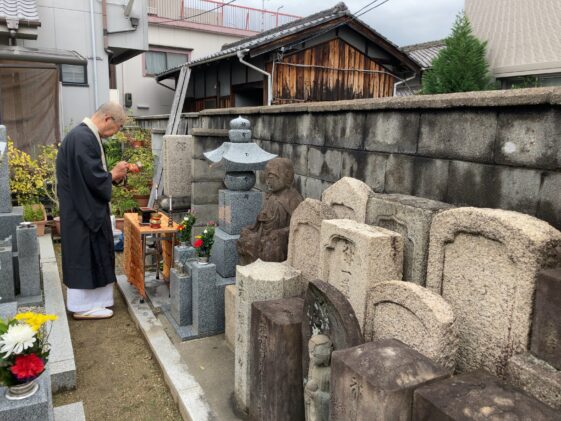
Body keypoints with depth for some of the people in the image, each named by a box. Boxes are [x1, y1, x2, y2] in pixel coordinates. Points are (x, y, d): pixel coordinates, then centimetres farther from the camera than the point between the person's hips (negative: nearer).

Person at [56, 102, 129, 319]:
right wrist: (114, 174, -8)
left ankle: (88, 299, 28)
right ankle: (84, 305, 12)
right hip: (81, 209, -10)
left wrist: (114, 174, 2)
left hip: (84, 207, 10)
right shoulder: (83, 138, -23)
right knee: (84, 255, 0)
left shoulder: (86, 135, 11)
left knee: (90, 255, 17)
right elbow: (94, 178, -25)